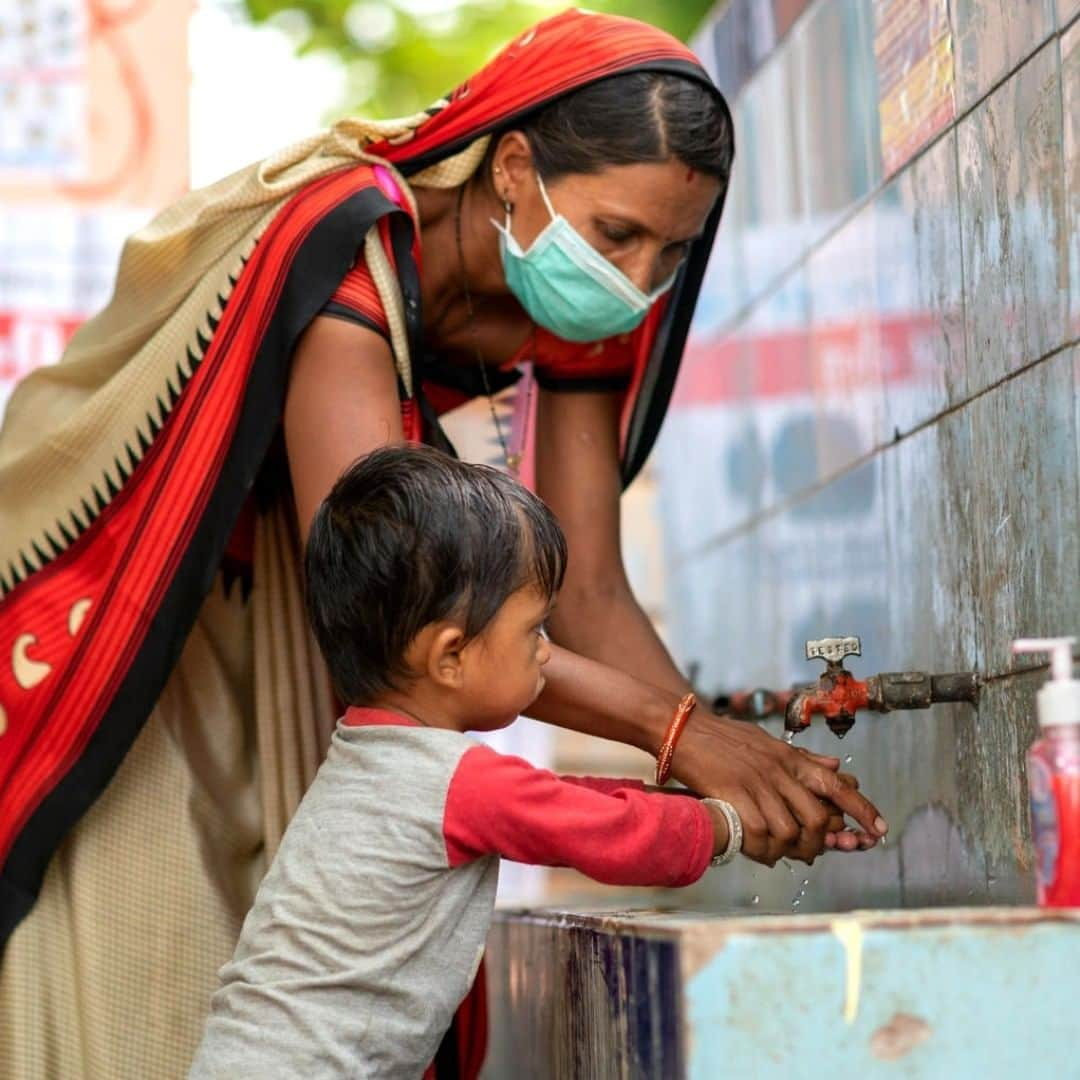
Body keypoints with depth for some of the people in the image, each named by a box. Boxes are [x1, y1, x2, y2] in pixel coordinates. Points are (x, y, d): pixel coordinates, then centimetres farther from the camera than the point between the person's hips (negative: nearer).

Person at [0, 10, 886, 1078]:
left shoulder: (578, 307, -11)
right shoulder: (352, 249, -34)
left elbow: (587, 594, -11)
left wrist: (736, 766, -27)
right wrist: (678, 730, -44)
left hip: (271, 588, 7)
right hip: (114, 593, -7)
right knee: (134, 974, -11)